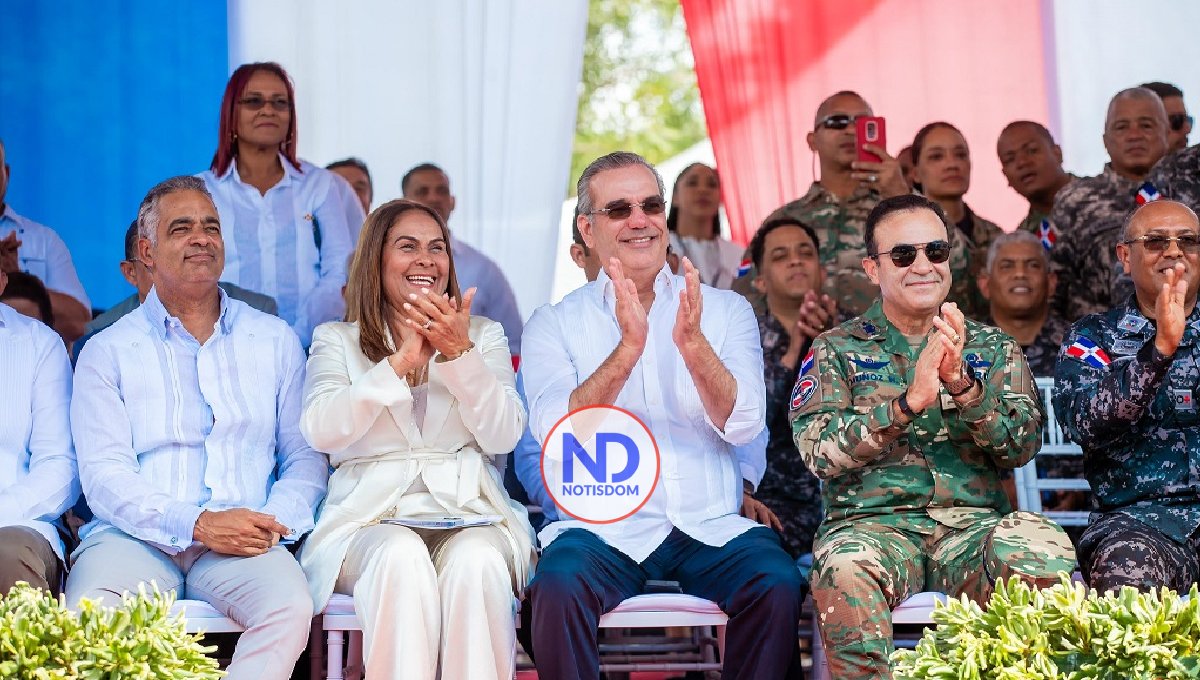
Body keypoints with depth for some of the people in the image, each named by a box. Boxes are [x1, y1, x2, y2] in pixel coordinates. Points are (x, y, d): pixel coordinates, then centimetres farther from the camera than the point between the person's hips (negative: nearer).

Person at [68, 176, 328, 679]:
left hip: (242, 543, 1)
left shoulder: (275, 341, 19)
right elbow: (104, 476, 0)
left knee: (290, 605, -32)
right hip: (135, 538, -1)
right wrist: (198, 523, -15)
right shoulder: (107, 352, 11)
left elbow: (305, 456, 15)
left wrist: (275, 520, -7)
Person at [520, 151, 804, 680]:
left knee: (778, 584, -28)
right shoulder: (554, 325, 7)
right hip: (604, 529, -1)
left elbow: (743, 426, -3)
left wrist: (693, 343, -19)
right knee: (558, 586, -32)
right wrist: (627, 347, -21)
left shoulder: (727, 310, 11)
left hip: (712, 525, 1)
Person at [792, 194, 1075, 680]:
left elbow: (1023, 447, 3)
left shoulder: (993, 349, 17)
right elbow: (819, 450, -4)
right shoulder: (836, 350, 11)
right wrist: (910, 401, -16)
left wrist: (962, 384, -14)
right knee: (845, 567, -37)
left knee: (1043, 550, -32)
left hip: (972, 524, 2)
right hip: (874, 522, -1)